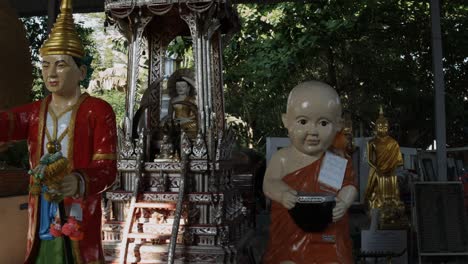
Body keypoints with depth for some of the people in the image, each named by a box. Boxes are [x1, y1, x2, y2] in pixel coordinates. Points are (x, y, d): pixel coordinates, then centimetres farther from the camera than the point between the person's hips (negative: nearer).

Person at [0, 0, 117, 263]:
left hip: (79, 224, -4)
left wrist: (79, 182, -34)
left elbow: (108, 168, -13)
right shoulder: (34, 112, 11)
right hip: (41, 225, 5)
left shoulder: (99, 111, -5)